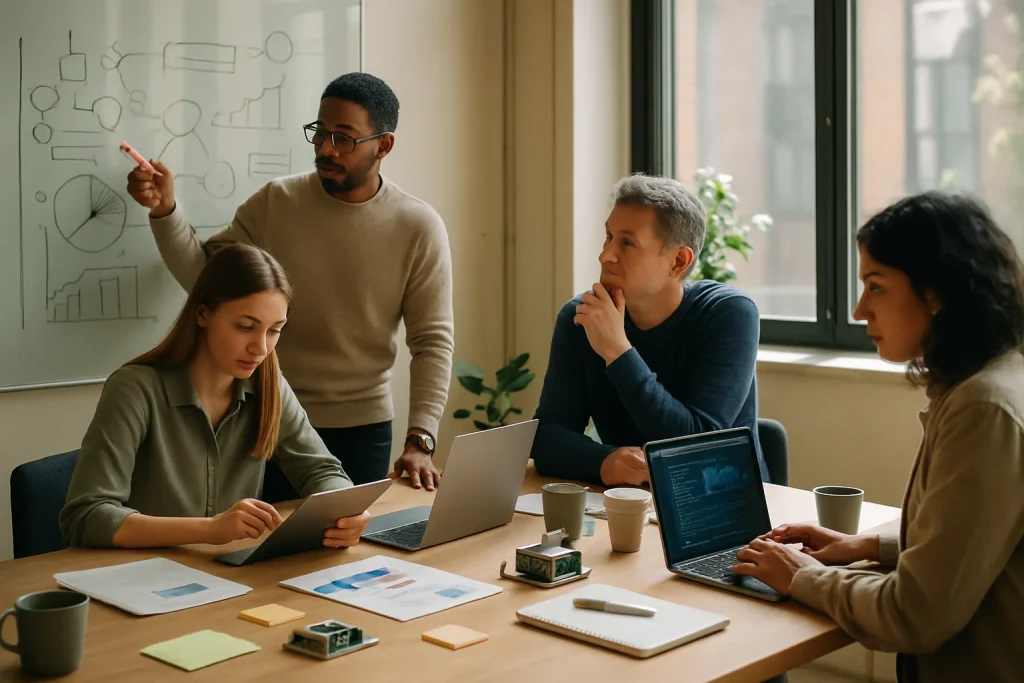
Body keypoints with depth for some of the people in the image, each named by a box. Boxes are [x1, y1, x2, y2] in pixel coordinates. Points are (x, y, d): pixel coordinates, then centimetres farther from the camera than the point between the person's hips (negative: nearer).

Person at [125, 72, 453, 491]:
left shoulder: (419, 227, -8)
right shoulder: (275, 202, -3)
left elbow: (433, 341, -9)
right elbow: (202, 275, -2)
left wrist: (419, 442, -17)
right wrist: (165, 210, -19)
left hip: (363, 428, -1)